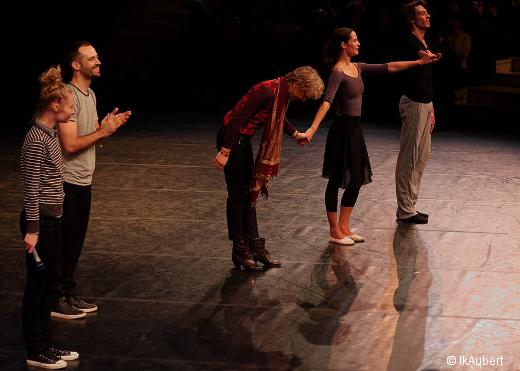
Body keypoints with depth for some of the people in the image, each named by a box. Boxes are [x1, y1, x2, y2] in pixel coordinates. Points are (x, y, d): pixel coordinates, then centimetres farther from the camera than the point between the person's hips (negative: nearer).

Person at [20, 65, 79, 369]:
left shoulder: (51, 134, 10)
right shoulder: (36, 139, -18)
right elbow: (31, 187, -19)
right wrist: (32, 229, -20)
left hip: (53, 219, 9)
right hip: (40, 220, -9)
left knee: (51, 281, 15)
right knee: (37, 284, 0)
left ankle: (47, 343, 25)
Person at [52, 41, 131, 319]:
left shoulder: (90, 95, 11)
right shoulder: (69, 96, -19)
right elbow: (70, 144, -24)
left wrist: (109, 126, -1)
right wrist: (102, 132, -17)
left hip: (83, 181, 9)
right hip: (68, 182, -9)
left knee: (75, 243, 16)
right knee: (64, 243, -1)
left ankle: (68, 295, 26)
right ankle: (55, 301, 8)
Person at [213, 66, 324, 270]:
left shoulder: (283, 93, 3)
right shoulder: (268, 92, -27)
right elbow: (238, 117, -28)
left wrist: (295, 134, 32)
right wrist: (224, 152, -27)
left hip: (243, 139, 10)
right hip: (231, 138, -10)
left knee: (249, 192, 12)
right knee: (238, 194, -4)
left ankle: (255, 246, 18)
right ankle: (240, 251, 4)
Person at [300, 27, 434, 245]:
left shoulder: (356, 68, 9)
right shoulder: (338, 72, -17)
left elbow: (387, 68, 15)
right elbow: (327, 101, -29)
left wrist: (418, 62, 16)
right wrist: (312, 130, -40)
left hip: (354, 129, 9)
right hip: (342, 130, -9)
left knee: (356, 180, 12)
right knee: (336, 180, 1)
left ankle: (344, 228, 21)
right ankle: (334, 231, 9)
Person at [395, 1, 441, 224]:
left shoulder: (425, 43, 17)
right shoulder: (410, 41, -10)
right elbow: (420, 54, -30)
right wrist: (429, 57, -48)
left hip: (424, 103, 10)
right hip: (413, 104, -10)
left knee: (422, 158, 15)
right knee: (409, 159, -5)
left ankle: (409, 205, 24)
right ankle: (405, 211, -1)